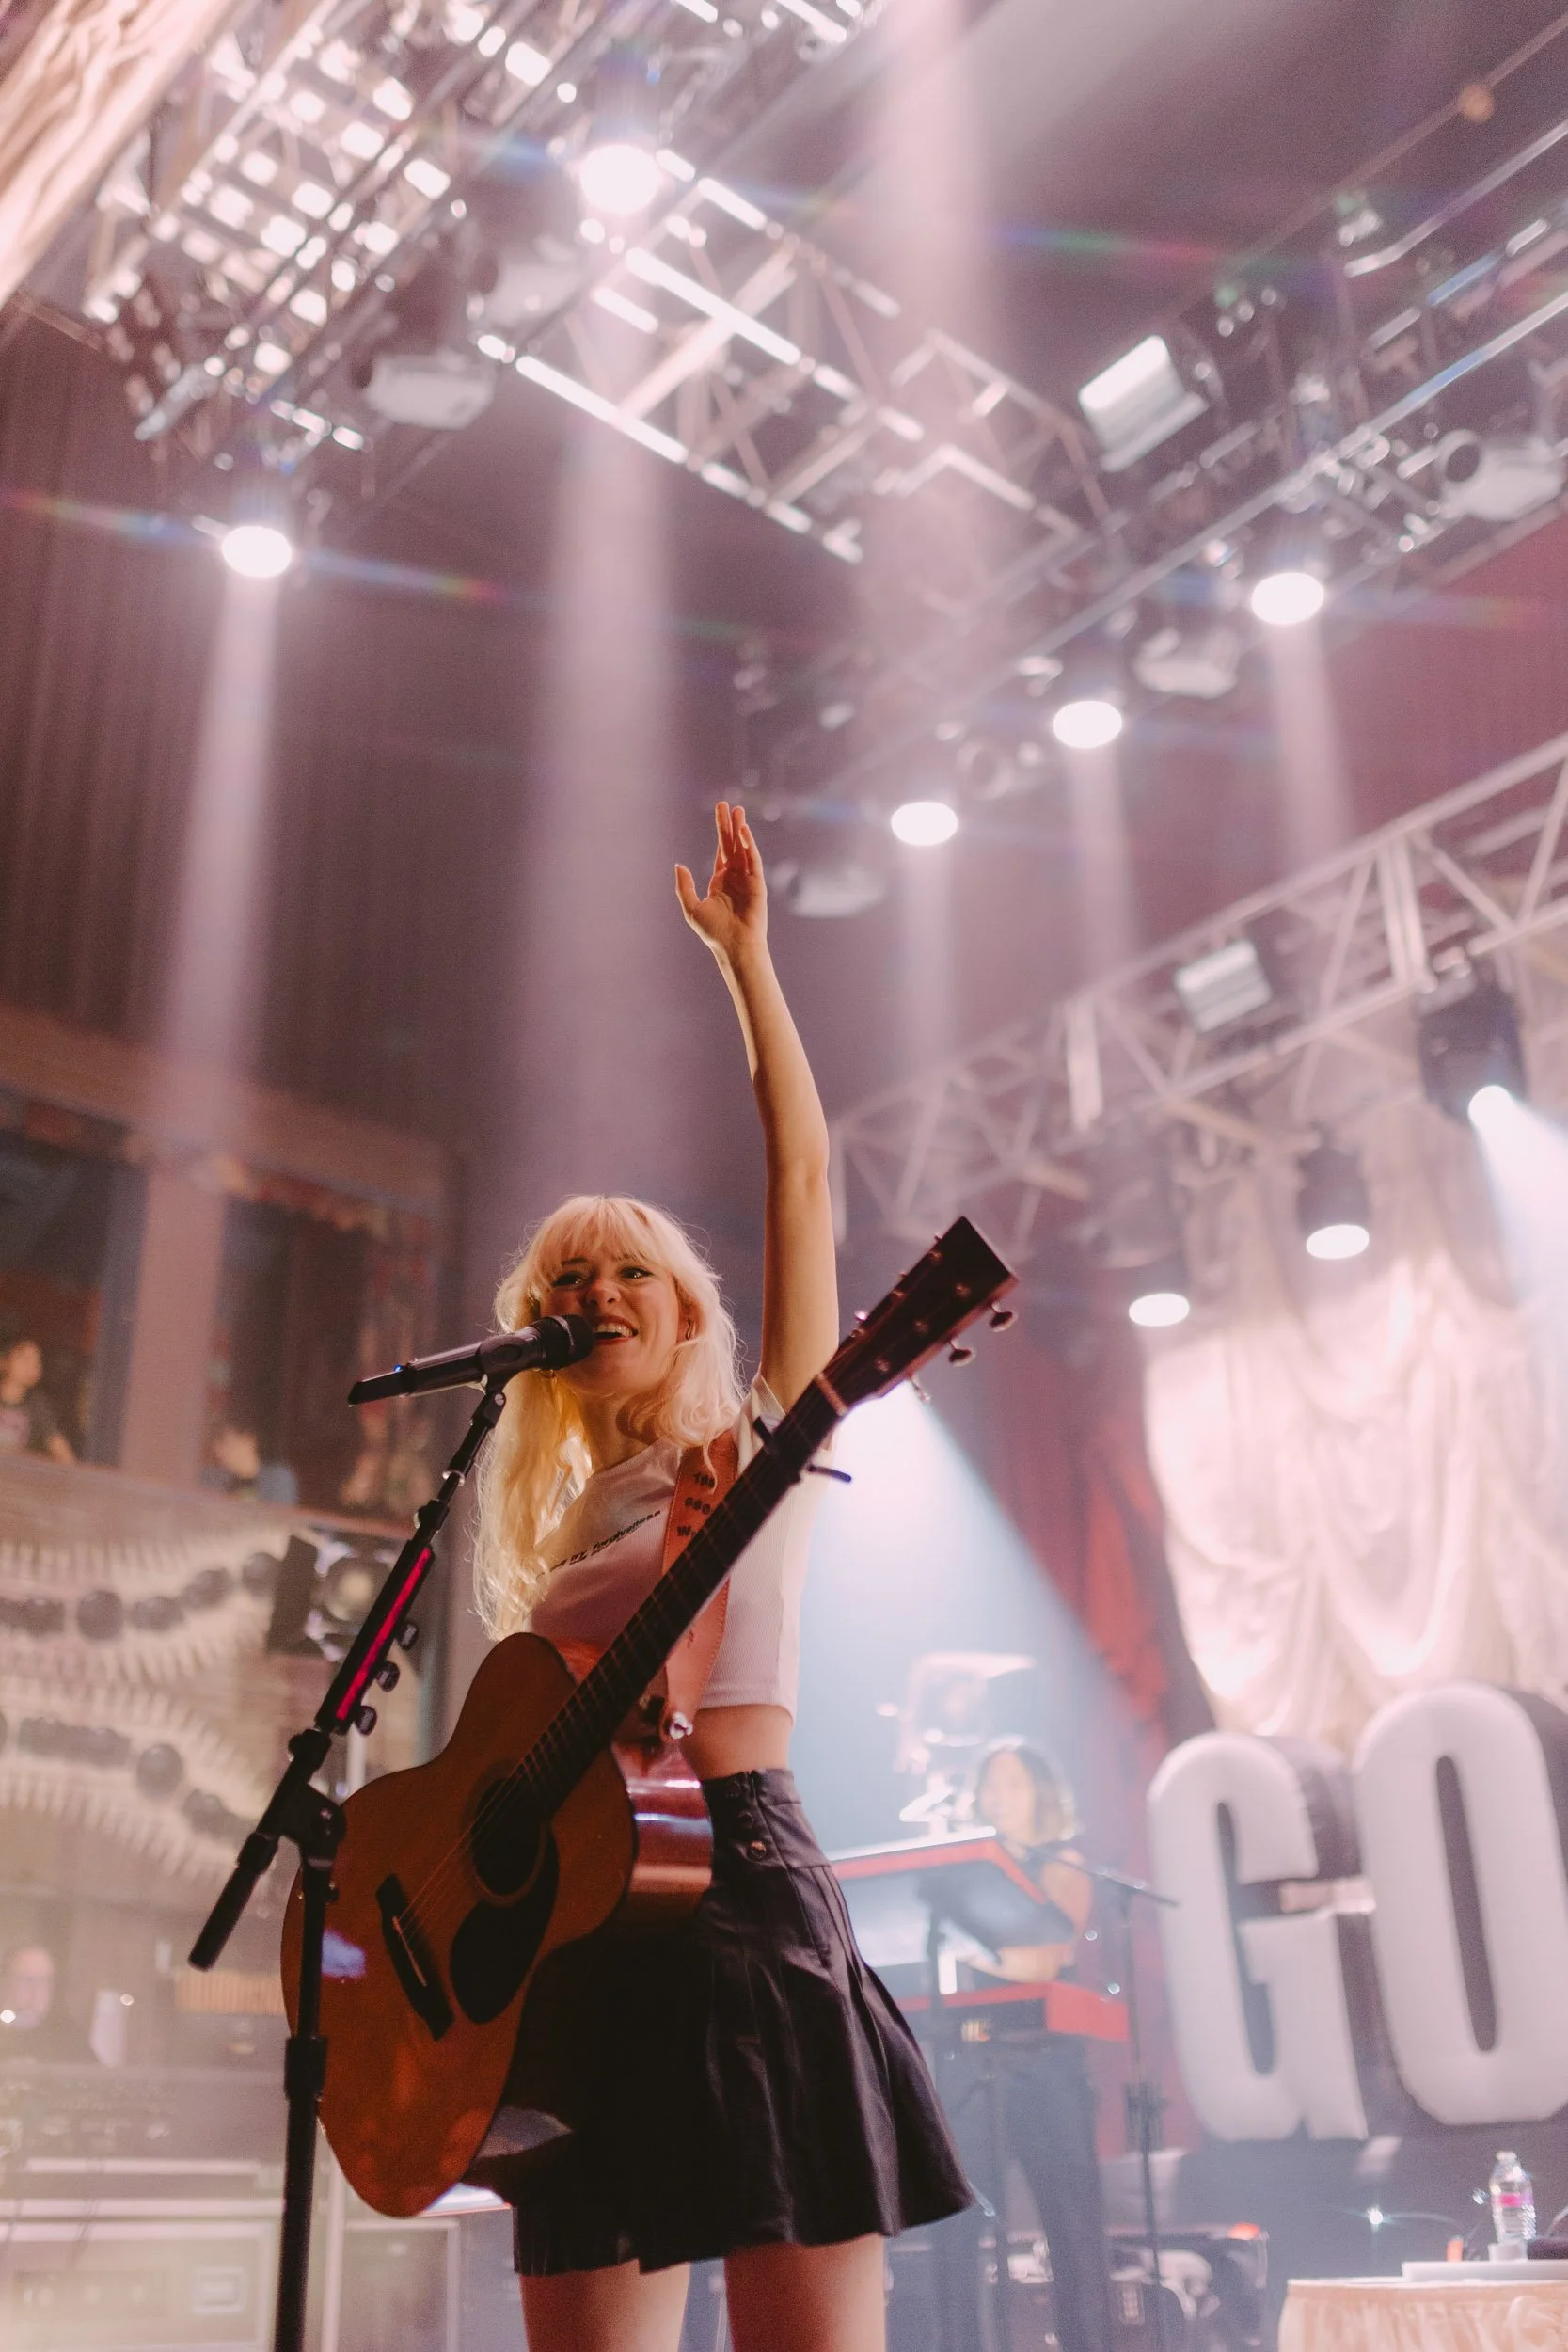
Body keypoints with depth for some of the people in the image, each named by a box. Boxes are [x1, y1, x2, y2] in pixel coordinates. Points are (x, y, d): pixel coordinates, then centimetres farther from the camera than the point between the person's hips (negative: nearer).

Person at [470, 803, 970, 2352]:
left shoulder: (762, 1446, 8)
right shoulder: (553, 1526, 20)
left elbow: (802, 1175, 3)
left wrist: (745, 958, 5)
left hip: (741, 1883, -5)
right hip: (578, 1915, 5)